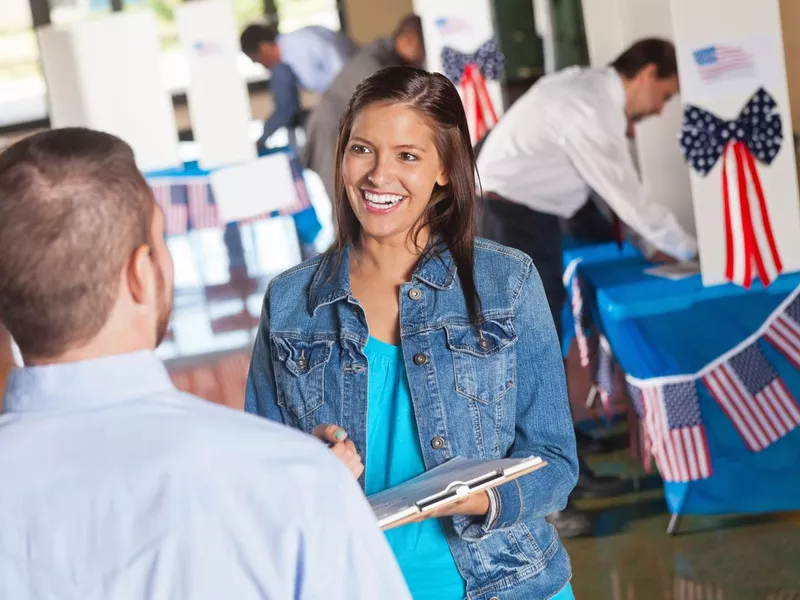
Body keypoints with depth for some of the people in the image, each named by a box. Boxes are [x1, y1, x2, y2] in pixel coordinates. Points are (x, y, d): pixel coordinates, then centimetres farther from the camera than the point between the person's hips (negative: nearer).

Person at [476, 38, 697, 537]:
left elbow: (617, 187, 16)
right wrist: (688, 250, -9)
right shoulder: (590, 110, -23)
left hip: (526, 220, 11)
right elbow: (628, 196, -21)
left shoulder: (592, 91, 9)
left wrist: (652, 242, 10)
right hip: (508, 223, -11)